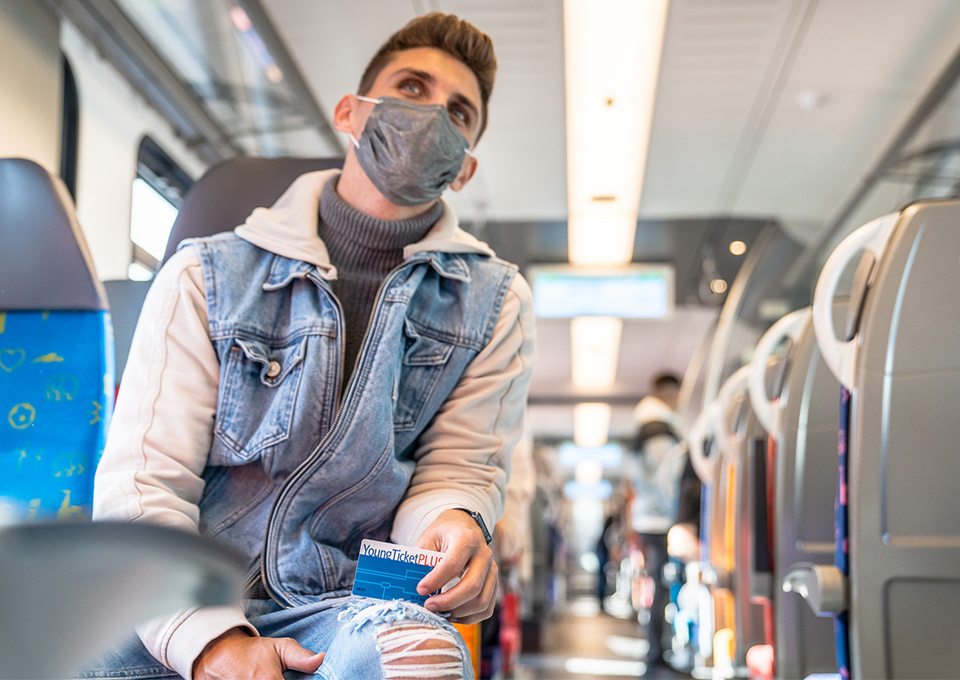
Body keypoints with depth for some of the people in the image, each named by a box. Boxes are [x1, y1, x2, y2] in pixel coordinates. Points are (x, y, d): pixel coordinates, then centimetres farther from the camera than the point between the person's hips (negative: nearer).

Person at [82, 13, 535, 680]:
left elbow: (460, 464, 10)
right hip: (178, 617, 0)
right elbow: (143, 486, -2)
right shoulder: (206, 276, 5)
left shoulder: (495, 303, 11)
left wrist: (454, 525, -17)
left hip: (344, 605, 1)